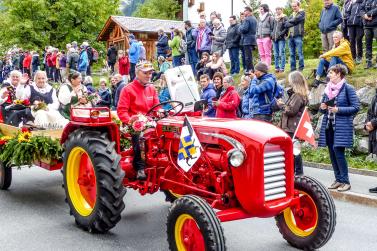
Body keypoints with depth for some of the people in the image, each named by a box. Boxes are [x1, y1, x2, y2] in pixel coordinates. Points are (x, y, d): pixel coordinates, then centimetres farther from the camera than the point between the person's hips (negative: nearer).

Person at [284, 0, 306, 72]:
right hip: (290, 36, 6)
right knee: (292, 54, 5)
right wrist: (292, 23, -7)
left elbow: (296, 20, -9)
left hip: (298, 35, -6)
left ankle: (301, 68, -2)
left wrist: (289, 21, 6)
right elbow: (286, 25, 10)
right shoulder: (291, 15, 22)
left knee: (299, 52, -6)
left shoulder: (302, 13, 6)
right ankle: (293, 68, 9)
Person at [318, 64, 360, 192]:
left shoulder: (348, 88, -6)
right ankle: (338, 179, 19)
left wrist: (338, 109, -17)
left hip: (342, 126, -6)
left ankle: (345, 181, 0)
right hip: (329, 125, 6)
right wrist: (322, 107, -2)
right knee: (332, 153, 8)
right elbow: (323, 108, 21)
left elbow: (356, 107, -9)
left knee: (338, 152, -10)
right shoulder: (328, 89, 12)